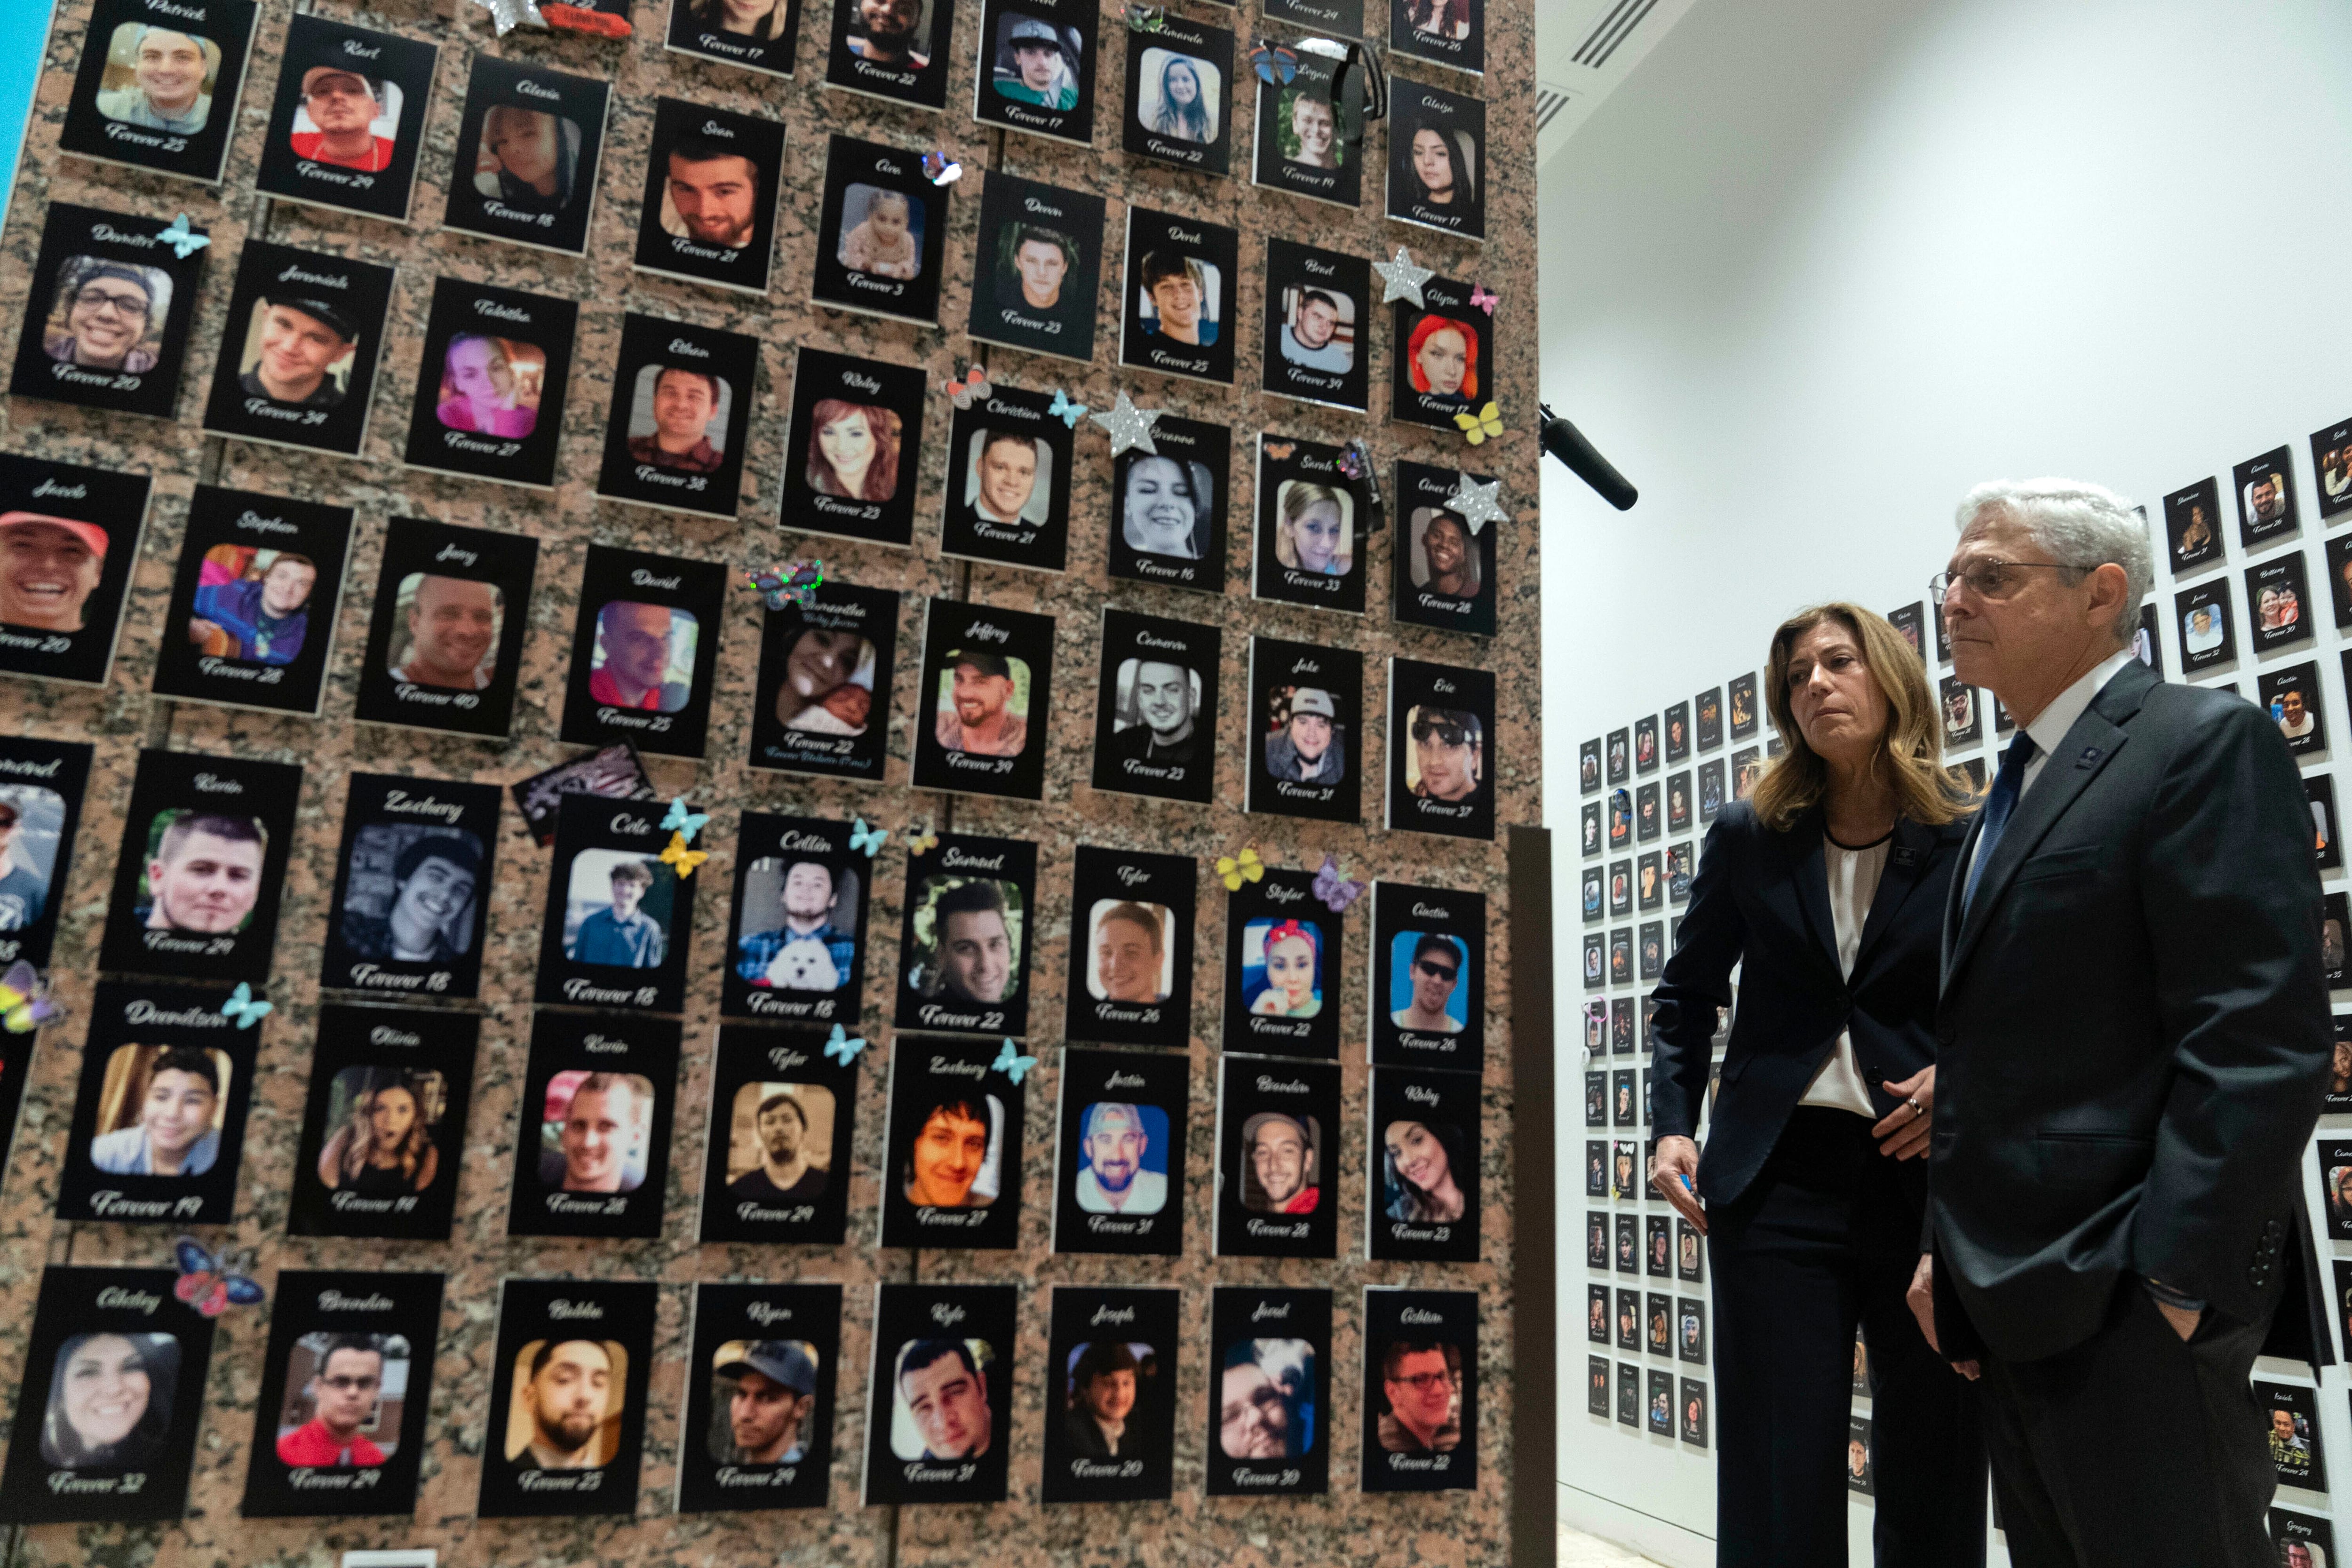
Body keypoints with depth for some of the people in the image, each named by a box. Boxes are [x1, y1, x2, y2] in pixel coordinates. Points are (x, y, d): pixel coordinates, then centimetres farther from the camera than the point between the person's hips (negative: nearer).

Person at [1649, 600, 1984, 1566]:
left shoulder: (1972, 842, 0)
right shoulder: (1749, 839, 4)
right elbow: (1688, 992, 13)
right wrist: (1674, 1125, 1)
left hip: (1929, 1176, 0)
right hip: (1777, 1175, 1)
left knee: (1935, 1489, 11)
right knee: (1777, 1486, 3)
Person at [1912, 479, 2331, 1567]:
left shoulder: (2204, 742, -8)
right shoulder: (2018, 787, 18)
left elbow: (2263, 1041, -18)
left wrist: (2176, 1285, -20)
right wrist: (1950, 1251, 12)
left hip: (2127, 1298, -8)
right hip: (2015, 1303, 8)